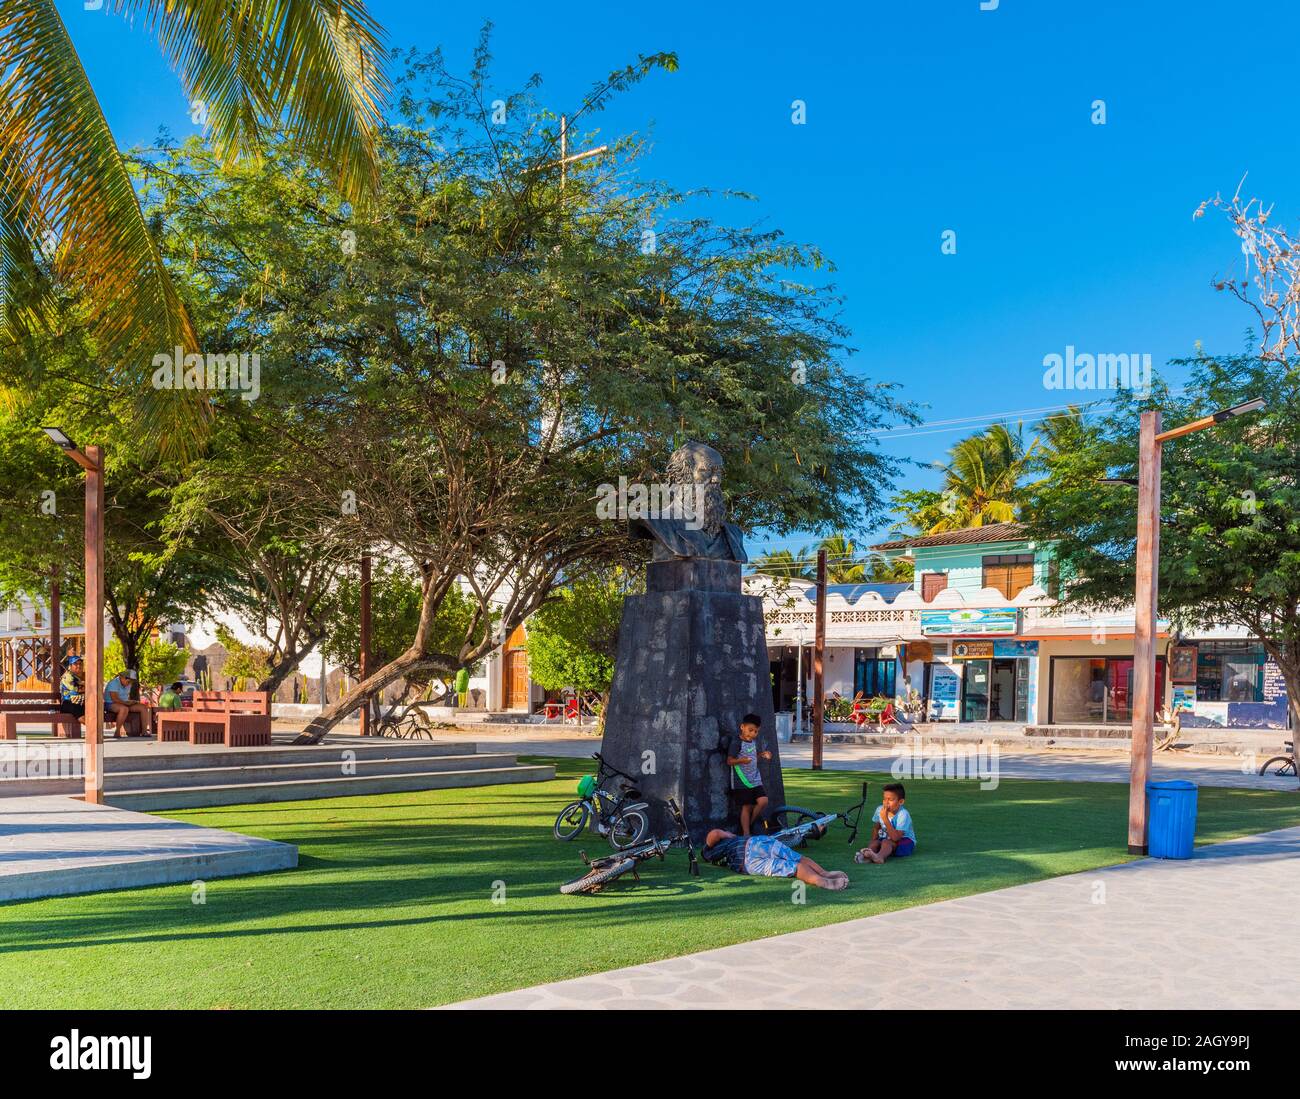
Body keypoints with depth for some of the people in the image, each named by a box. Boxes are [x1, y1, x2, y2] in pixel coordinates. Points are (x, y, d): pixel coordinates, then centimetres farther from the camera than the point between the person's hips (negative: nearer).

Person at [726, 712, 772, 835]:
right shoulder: (736, 742, -13)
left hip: (755, 779, 7)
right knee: (746, 807, -4)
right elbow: (729, 761, -15)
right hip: (742, 781, -7)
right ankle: (746, 834, 4)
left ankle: (748, 824, 13)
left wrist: (762, 755, 6)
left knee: (763, 801, -6)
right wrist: (741, 760, -33)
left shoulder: (754, 741, 11)